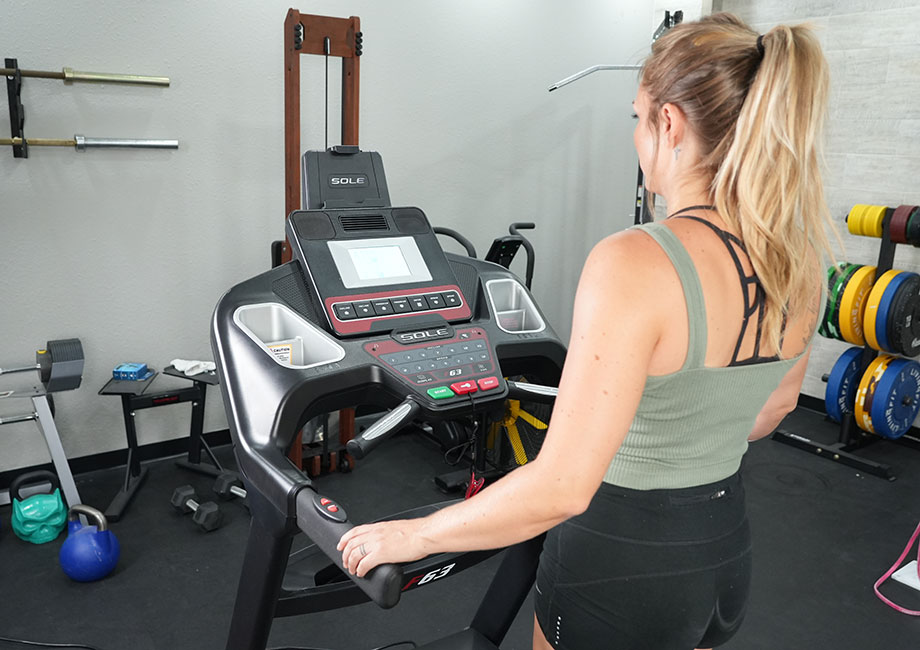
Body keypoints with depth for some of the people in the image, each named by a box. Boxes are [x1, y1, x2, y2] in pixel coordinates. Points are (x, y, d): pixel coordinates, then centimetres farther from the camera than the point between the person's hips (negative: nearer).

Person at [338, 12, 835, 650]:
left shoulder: (634, 264, -30)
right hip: (727, 548, 7)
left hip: (623, 557, -6)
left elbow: (560, 488, -32)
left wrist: (414, 535, -18)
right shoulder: (801, 259, -6)